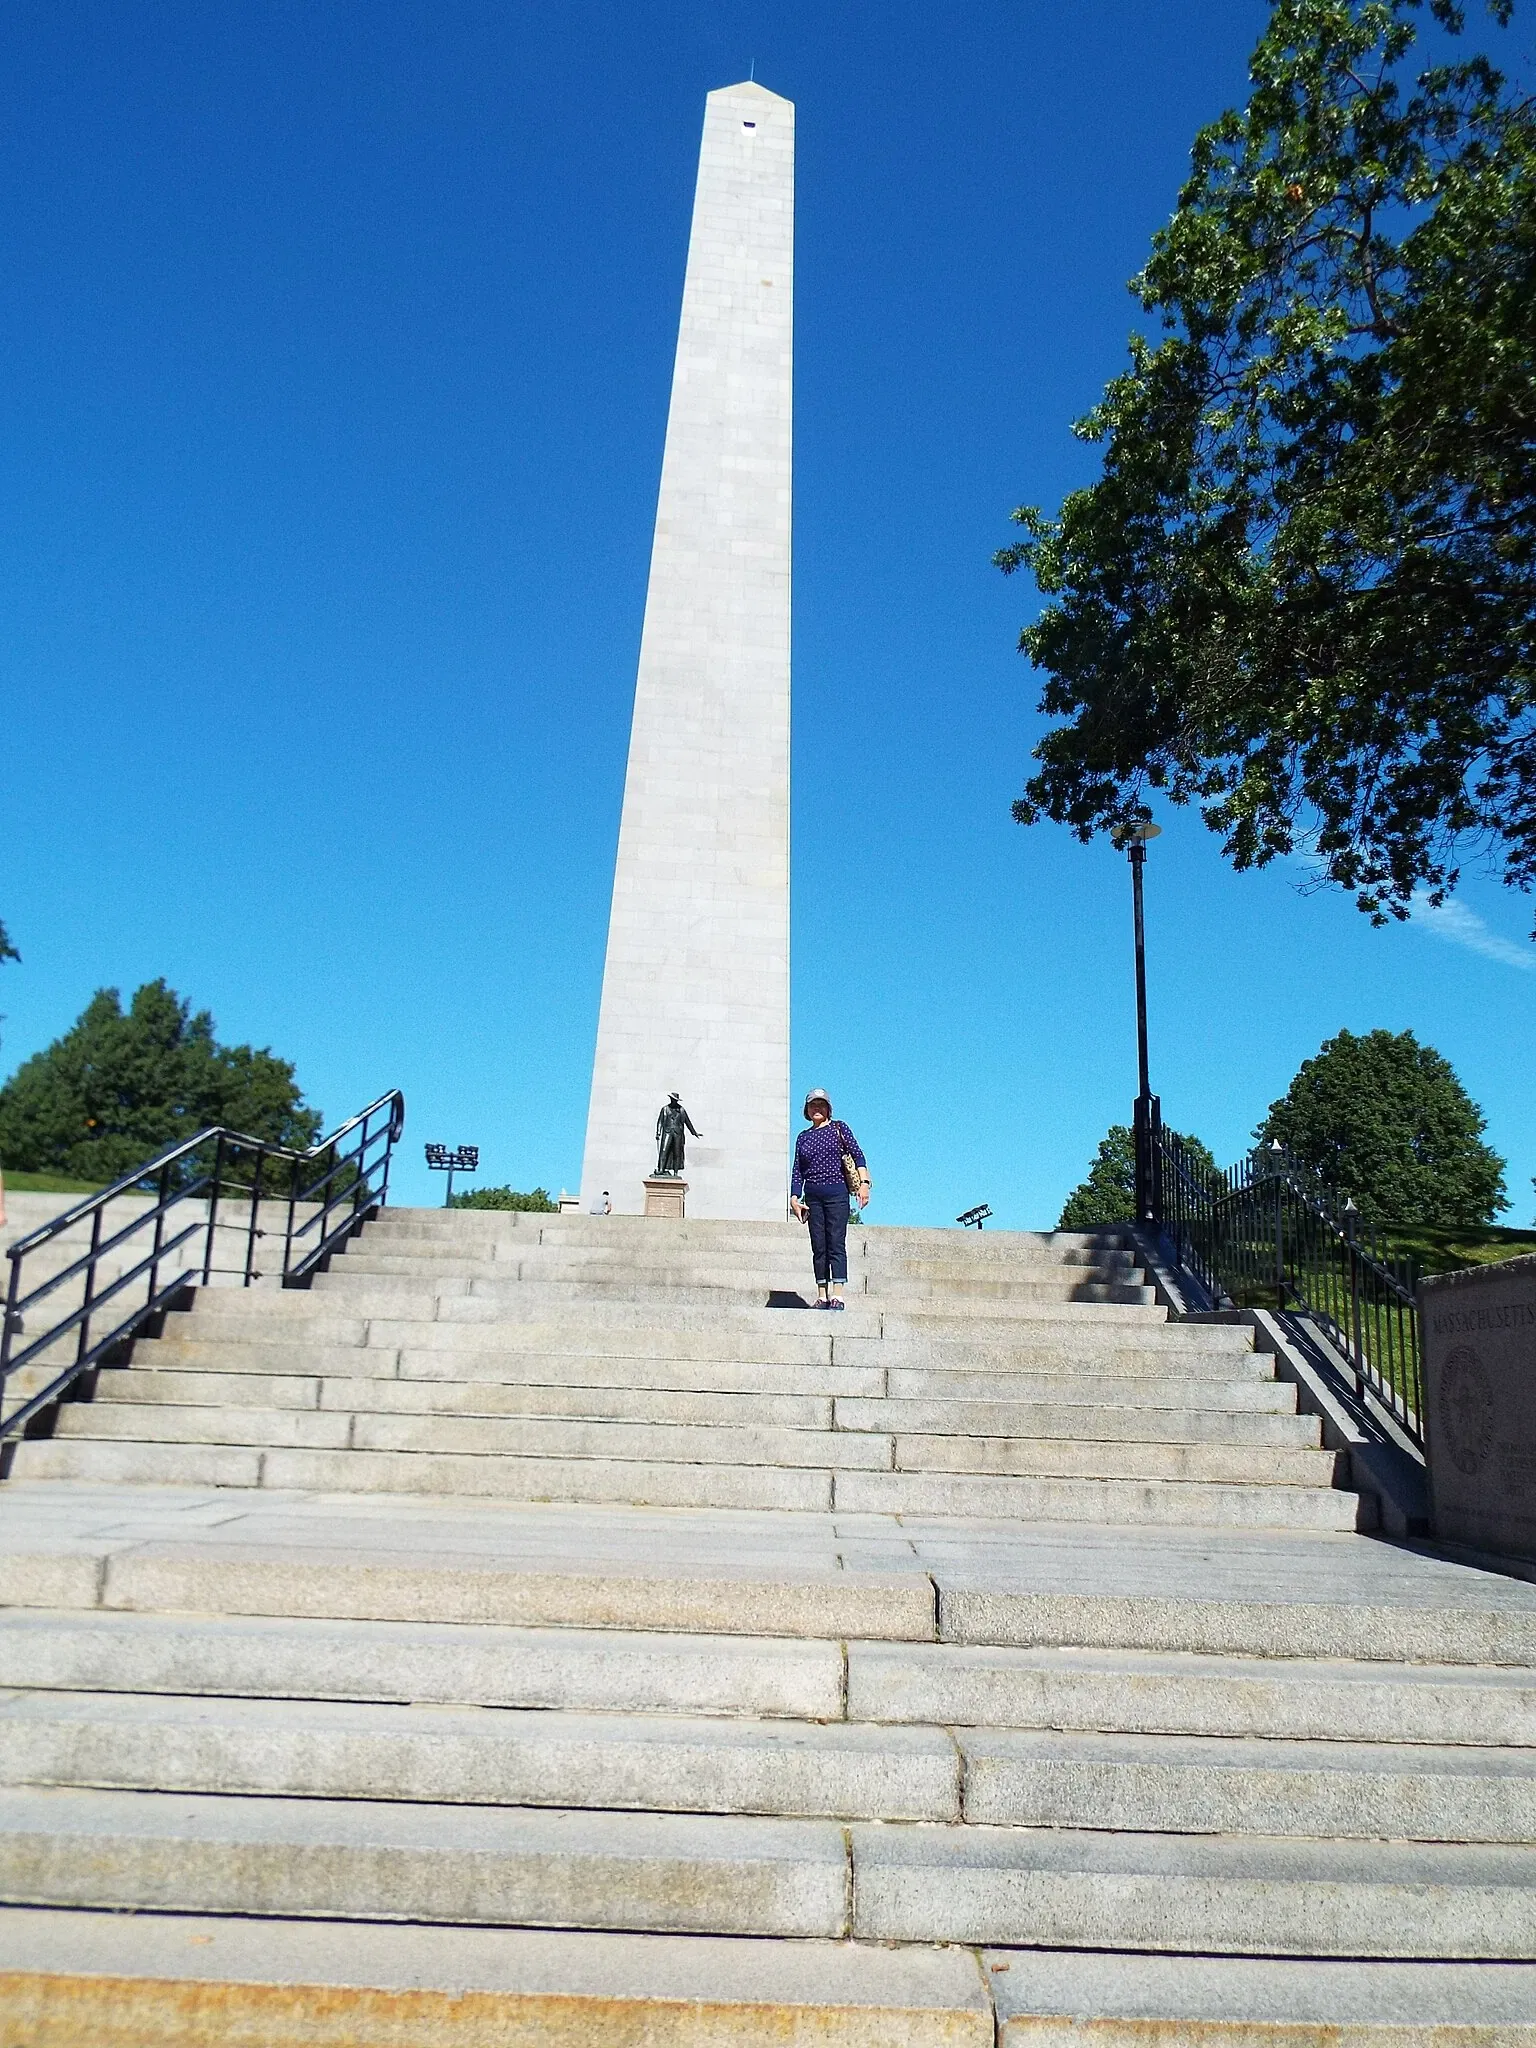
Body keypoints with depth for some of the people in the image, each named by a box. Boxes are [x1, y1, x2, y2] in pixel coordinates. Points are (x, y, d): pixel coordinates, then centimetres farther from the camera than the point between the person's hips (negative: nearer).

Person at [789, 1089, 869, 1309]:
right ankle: (822, 1296, 5)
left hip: (836, 1192, -4)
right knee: (818, 1246, 3)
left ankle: (837, 1295, -14)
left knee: (836, 1243, -10)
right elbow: (798, 1171, 14)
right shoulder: (803, 1137, 15)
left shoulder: (839, 1129, 7)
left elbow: (857, 1155, 0)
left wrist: (863, 1182, -12)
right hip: (812, 1195, 4)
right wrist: (794, 1197, 2)